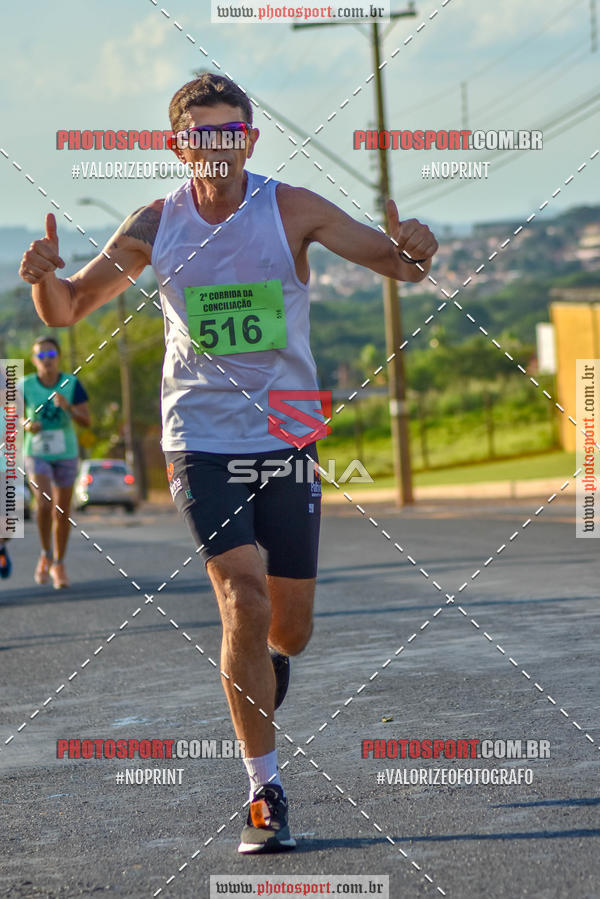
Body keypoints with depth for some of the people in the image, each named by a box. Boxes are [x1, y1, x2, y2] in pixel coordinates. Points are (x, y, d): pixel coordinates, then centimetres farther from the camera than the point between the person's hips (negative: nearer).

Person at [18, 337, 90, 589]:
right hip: (36, 453, -1)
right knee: (44, 502, -22)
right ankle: (46, 554, 0)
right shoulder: (25, 386, -6)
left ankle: (59, 565, 22)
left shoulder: (72, 384, -6)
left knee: (62, 512, 5)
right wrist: (27, 426, -17)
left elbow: (86, 421, -7)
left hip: (66, 454, 1)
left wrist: (68, 407, -25)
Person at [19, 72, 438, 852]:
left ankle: (264, 668, 46)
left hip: (287, 439, 1)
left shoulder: (292, 211, -6)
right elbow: (68, 311, 4)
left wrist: (415, 251, -30)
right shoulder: (157, 225, -3)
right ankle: (265, 790, -9)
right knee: (245, 605, -17)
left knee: (291, 628, 7)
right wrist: (46, 276, -19)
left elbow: (397, 263, -6)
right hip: (202, 441, -1)